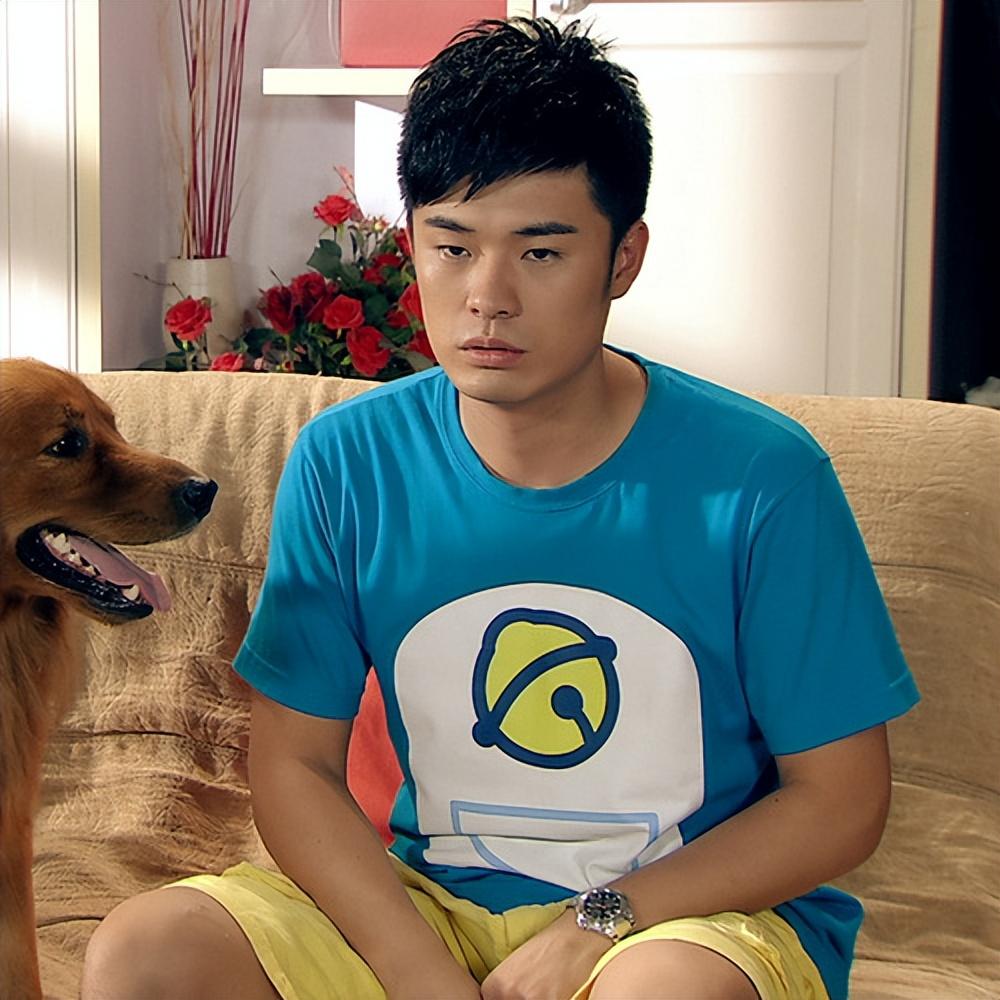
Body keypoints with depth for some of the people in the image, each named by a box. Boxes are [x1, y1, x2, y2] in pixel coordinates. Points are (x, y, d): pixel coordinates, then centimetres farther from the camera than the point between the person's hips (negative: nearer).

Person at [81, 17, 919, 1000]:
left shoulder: (760, 478, -12)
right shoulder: (344, 462, -4)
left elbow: (839, 799, -6)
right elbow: (294, 763, -1)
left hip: (691, 914, -3)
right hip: (425, 908, 4)